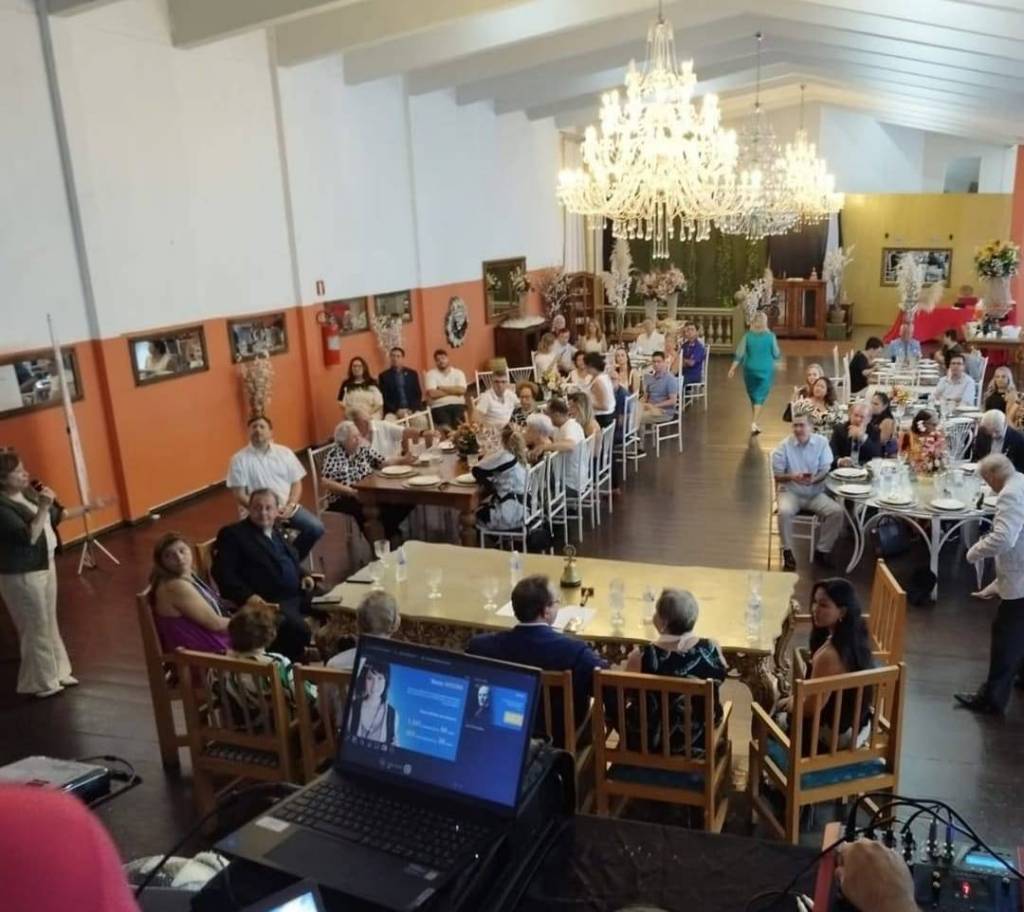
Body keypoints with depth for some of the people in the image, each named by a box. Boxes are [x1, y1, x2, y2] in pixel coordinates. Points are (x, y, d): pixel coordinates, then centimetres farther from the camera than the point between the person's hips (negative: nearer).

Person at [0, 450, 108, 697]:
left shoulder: (29, 491, 2)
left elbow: (57, 515, 15)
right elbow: (28, 537, -28)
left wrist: (88, 508, 12)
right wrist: (43, 507, -34)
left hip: (45, 564, 8)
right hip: (21, 574, -8)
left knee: (49, 621, 18)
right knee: (36, 627, 3)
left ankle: (56, 671, 32)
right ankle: (41, 682, 18)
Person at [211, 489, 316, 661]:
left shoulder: (277, 531, 19)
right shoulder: (233, 534, -2)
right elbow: (223, 572, -10)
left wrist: (303, 575, 8)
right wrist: (247, 596, -23)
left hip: (300, 594, 8)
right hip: (271, 601, -8)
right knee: (298, 628, -30)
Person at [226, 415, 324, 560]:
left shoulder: (284, 453, 9)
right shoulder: (240, 459, -1)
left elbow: (296, 483, 10)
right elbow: (240, 495, -5)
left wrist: (290, 505, -9)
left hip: (287, 507, 4)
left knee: (316, 528, -19)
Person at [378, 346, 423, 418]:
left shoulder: (412, 374, 14)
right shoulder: (384, 376, 8)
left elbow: (418, 395, 11)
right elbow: (384, 398, 3)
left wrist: (411, 409, -6)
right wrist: (396, 411, -11)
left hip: (413, 411, 1)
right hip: (393, 412, -1)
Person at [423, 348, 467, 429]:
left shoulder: (458, 373, 14)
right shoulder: (431, 374, 7)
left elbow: (461, 390, -4)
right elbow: (432, 394, -9)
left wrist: (441, 388, -1)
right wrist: (453, 391, 1)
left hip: (457, 404, 2)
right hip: (439, 406, -2)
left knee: (460, 425, -28)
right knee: (445, 427, -31)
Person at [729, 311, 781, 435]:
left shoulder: (748, 336, -5)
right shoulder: (770, 336, -8)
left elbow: (739, 354, -7)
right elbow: (777, 355, -3)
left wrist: (733, 369, -2)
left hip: (750, 369, 2)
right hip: (766, 370, -2)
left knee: (753, 396, 18)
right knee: (760, 397, 0)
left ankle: (754, 422, 28)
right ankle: (753, 423, -13)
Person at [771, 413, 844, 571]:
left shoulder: (821, 442, -3)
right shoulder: (784, 446, -7)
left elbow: (826, 471, -3)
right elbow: (777, 475, -4)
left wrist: (814, 479, -25)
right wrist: (791, 476, -25)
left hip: (815, 493, 2)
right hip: (790, 492, -2)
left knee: (837, 511, -21)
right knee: (784, 512, -33)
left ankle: (822, 551, -3)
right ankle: (787, 551, -12)